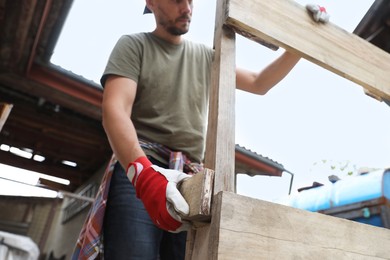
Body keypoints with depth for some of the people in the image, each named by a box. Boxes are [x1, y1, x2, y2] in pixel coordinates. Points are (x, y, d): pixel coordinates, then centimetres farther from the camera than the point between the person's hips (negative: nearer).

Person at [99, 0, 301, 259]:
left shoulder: (206, 56, 20)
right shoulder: (133, 45, 5)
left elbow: (258, 84, 21)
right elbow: (114, 110, -11)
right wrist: (144, 173, -29)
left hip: (190, 180, 4)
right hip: (139, 173, -3)